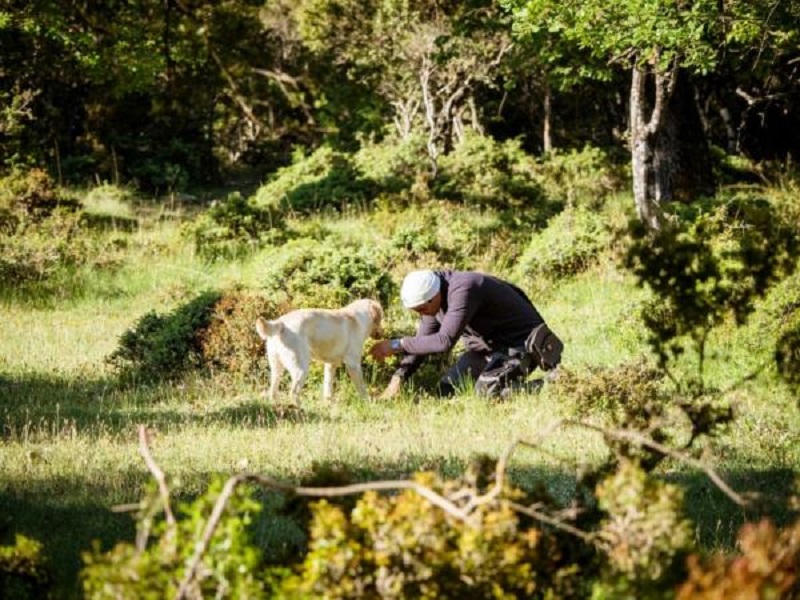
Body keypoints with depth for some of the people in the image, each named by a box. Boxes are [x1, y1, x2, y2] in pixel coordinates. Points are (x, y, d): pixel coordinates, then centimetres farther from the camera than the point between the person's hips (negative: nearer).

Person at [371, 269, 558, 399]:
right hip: (486, 345, 9)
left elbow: (444, 341, -39)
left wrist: (397, 345, -33)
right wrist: (398, 377, -7)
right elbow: (423, 340, 5)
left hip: (520, 340, -9)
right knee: (447, 389, 2)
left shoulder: (463, 290, -34)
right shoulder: (431, 295, -4)